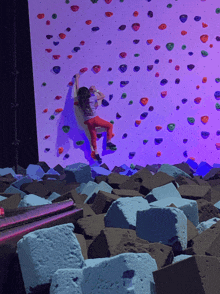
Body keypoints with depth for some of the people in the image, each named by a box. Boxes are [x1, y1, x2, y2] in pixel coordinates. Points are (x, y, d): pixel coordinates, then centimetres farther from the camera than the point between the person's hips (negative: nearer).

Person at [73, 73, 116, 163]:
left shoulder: (79, 99, 3)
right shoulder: (92, 98, -4)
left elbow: (77, 89, 18)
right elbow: (103, 96, 11)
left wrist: (77, 78, 28)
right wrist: (96, 90, 16)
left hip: (88, 121, 4)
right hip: (94, 119, -4)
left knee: (93, 137, 13)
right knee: (110, 126, 14)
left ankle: (96, 153, 7)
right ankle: (108, 142, 5)